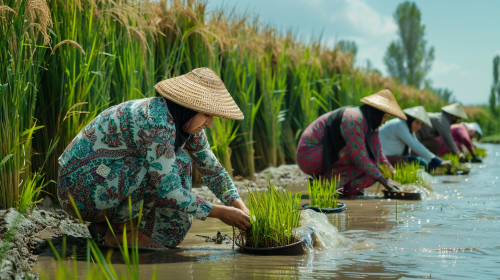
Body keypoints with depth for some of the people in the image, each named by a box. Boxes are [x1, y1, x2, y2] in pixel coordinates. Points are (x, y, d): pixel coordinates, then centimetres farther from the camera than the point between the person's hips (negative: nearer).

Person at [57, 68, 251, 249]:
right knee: (174, 165, -20)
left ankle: (108, 222, 5)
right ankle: (120, 230, -6)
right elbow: (169, 192, -28)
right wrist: (220, 213, -20)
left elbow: (212, 169, 11)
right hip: (80, 186, -9)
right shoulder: (157, 122, -26)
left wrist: (242, 209, -2)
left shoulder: (184, 123, 2)